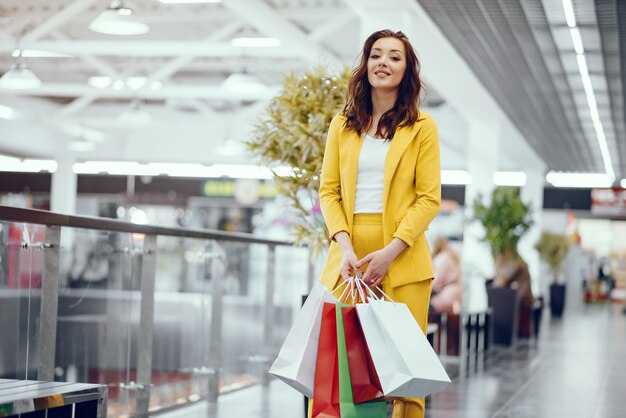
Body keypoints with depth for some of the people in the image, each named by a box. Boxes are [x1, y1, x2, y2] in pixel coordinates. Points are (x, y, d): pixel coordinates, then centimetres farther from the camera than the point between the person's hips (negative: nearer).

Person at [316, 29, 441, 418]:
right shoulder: (343, 125, 13)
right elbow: (329, 191, 8)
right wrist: (345, 247, -8)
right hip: (348, 255, 2)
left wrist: (390, 252, -13)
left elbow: (429, 199, -2)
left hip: (402, 257, -2)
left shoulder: (422, 127, 4)